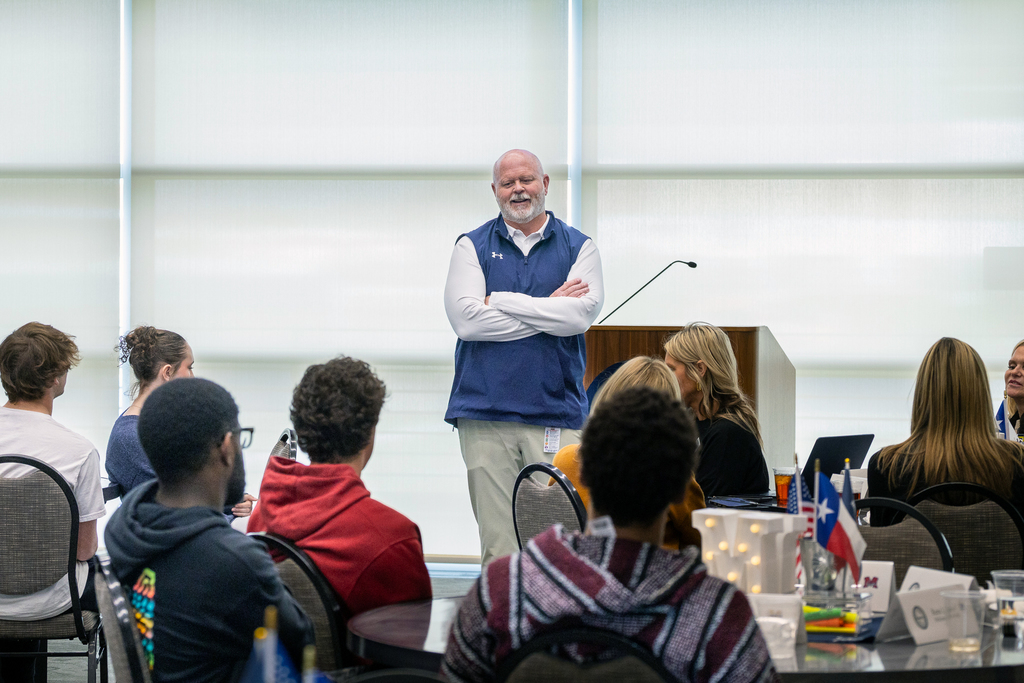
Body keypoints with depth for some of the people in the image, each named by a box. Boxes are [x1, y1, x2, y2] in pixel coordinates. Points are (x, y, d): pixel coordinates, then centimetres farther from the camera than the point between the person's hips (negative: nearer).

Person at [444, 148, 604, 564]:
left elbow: (582, 313, -6)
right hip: (485, 416, 0)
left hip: (557, 414, 0)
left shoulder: (578, 247, 11)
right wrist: (551, 308, -4)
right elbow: (464, 318, -6)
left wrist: (500, 301, -5)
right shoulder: (472, 246, 10)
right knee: (497, 542, -2)